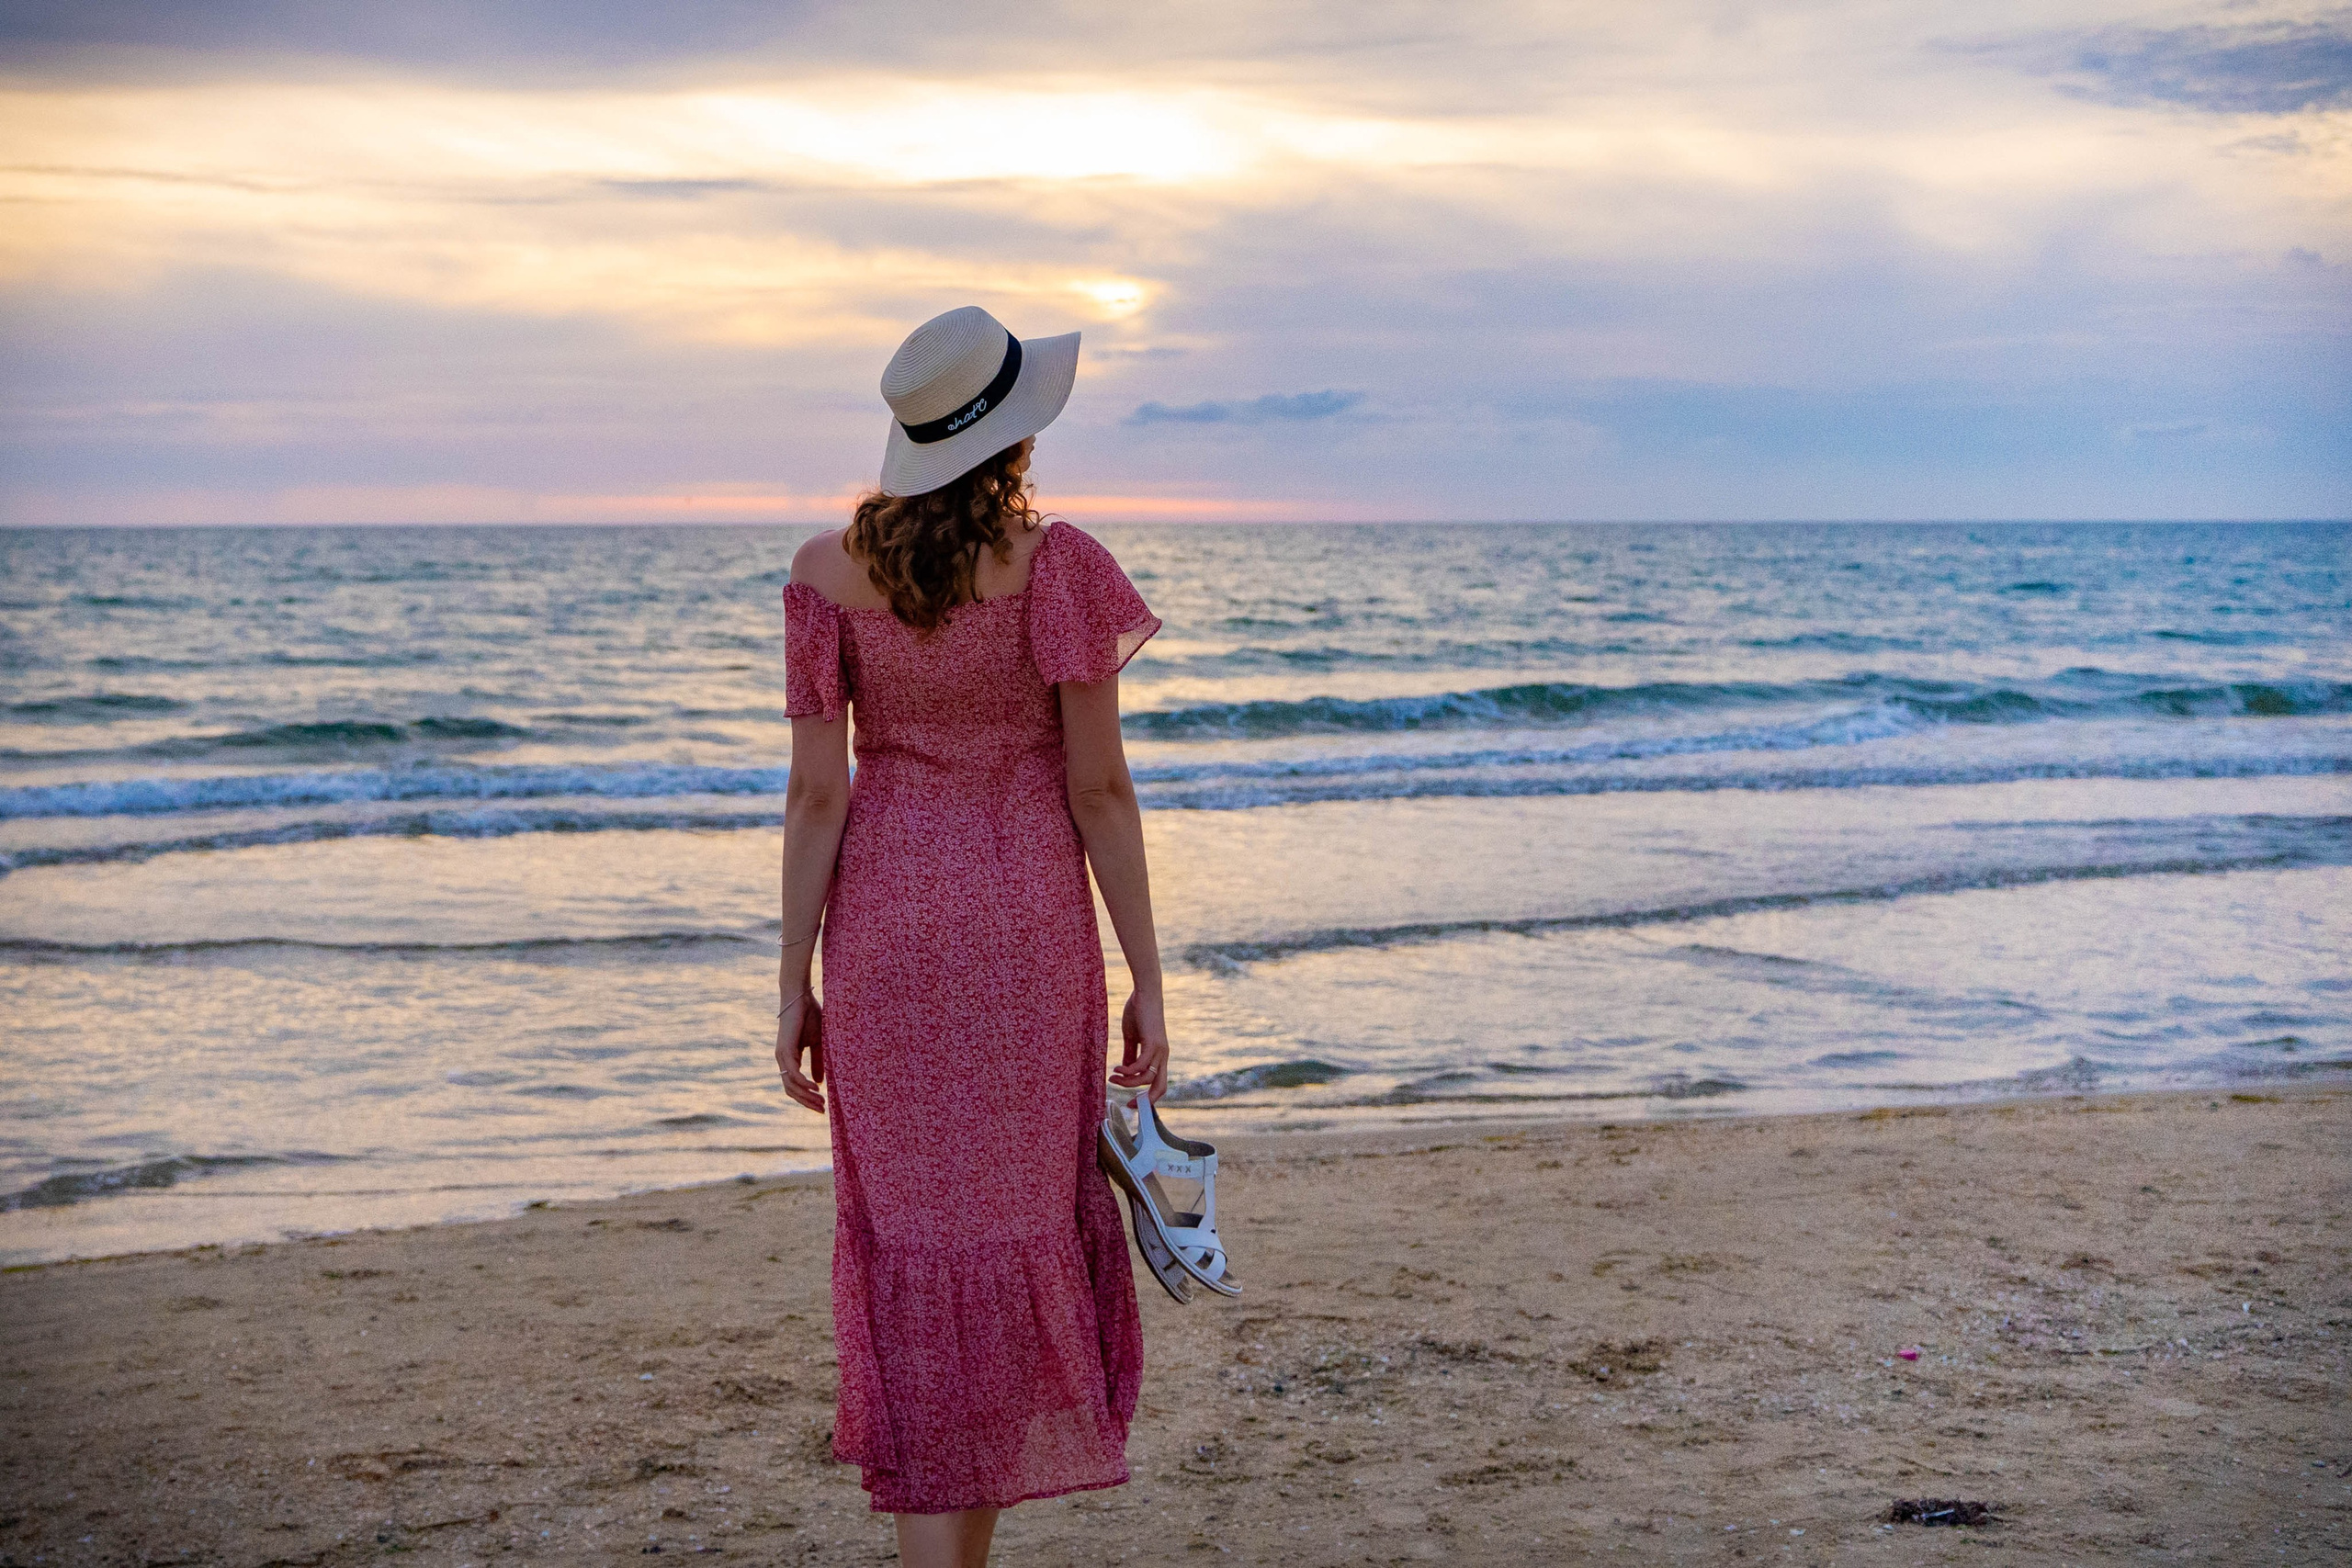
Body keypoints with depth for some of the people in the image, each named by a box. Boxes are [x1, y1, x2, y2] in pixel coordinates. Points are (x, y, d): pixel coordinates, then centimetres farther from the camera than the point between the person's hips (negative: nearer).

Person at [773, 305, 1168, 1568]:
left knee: (914, 1241, 5)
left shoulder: (830, 569, -3)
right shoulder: (1059, 565, -8)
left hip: (885, 921, 1)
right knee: (1016, 1225, 13)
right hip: (1028, 920, -1)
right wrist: (1147, 981, -2)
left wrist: (794, 988, 1)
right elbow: (1098, 788, -8)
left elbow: (816, 793, -5)